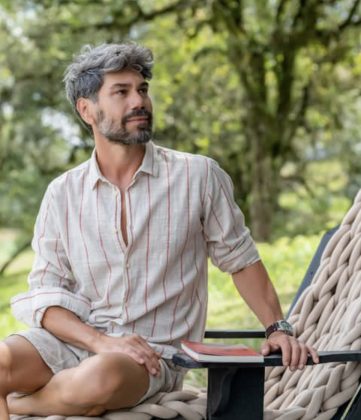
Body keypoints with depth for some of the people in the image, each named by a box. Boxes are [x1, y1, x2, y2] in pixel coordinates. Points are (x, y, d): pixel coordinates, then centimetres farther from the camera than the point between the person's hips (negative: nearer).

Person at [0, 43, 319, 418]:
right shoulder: (63, 194, 5)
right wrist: (100, 340, -16)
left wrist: (277, 328, 1)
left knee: (101, 378, -37)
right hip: (76, 340, 1)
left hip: (154, 350, -1)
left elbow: (240, 259, 11)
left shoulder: (198, 177, 0)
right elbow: (45, 293, 1)